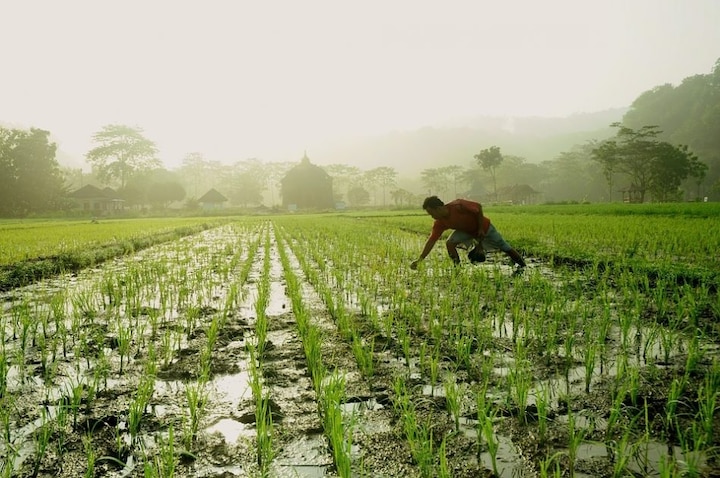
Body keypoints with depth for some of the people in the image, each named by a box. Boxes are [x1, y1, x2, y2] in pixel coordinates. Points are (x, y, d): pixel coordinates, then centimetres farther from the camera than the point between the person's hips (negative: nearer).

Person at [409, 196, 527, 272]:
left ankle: (522, 265, 28)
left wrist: (481, 229, -21)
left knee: (504, 247, 5)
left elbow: (478, 207, -25)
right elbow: (431, 240, -20)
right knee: (449, 243, -20)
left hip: (484, 227, -4)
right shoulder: (439, 223, -20)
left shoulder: (458, 206, -37)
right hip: (467, 231, 4)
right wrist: (419, 259, -28)